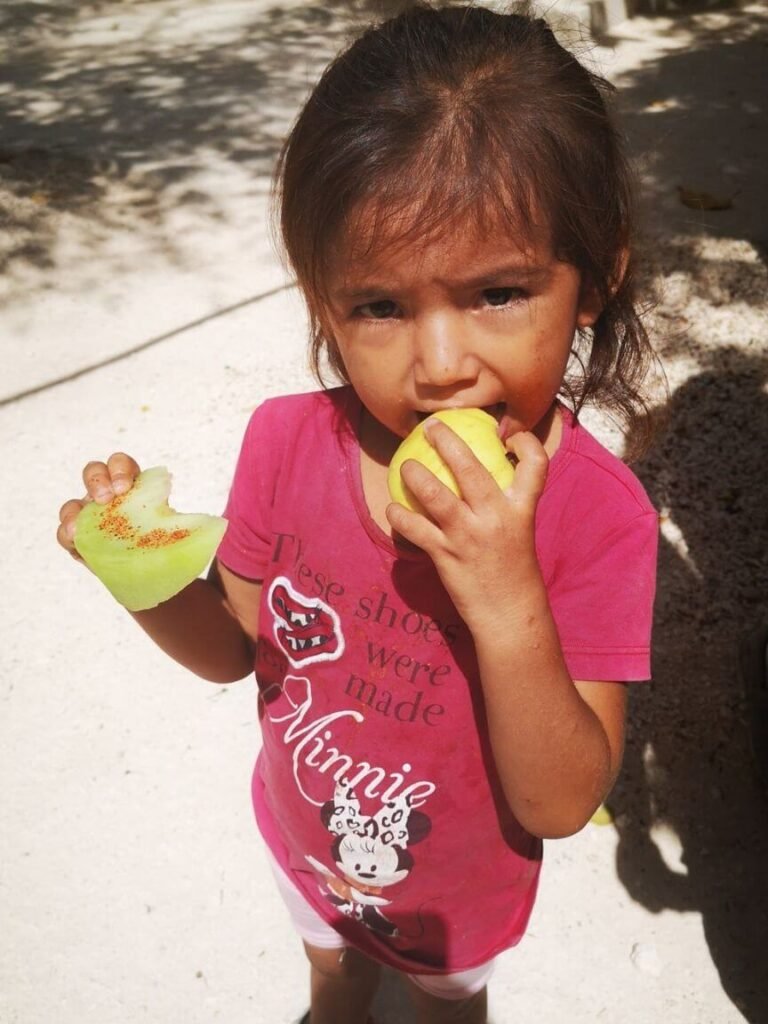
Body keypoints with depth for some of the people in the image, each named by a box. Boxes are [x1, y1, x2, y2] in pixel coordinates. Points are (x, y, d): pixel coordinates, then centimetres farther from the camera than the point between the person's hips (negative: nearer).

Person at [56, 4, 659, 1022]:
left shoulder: (596, 514, -33)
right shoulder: (289, 441, -25)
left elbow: (560, 805, -29)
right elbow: (235, 645, -10)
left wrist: (508, 605, -46)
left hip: (460, 888, -2)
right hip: (305, 838, 3)